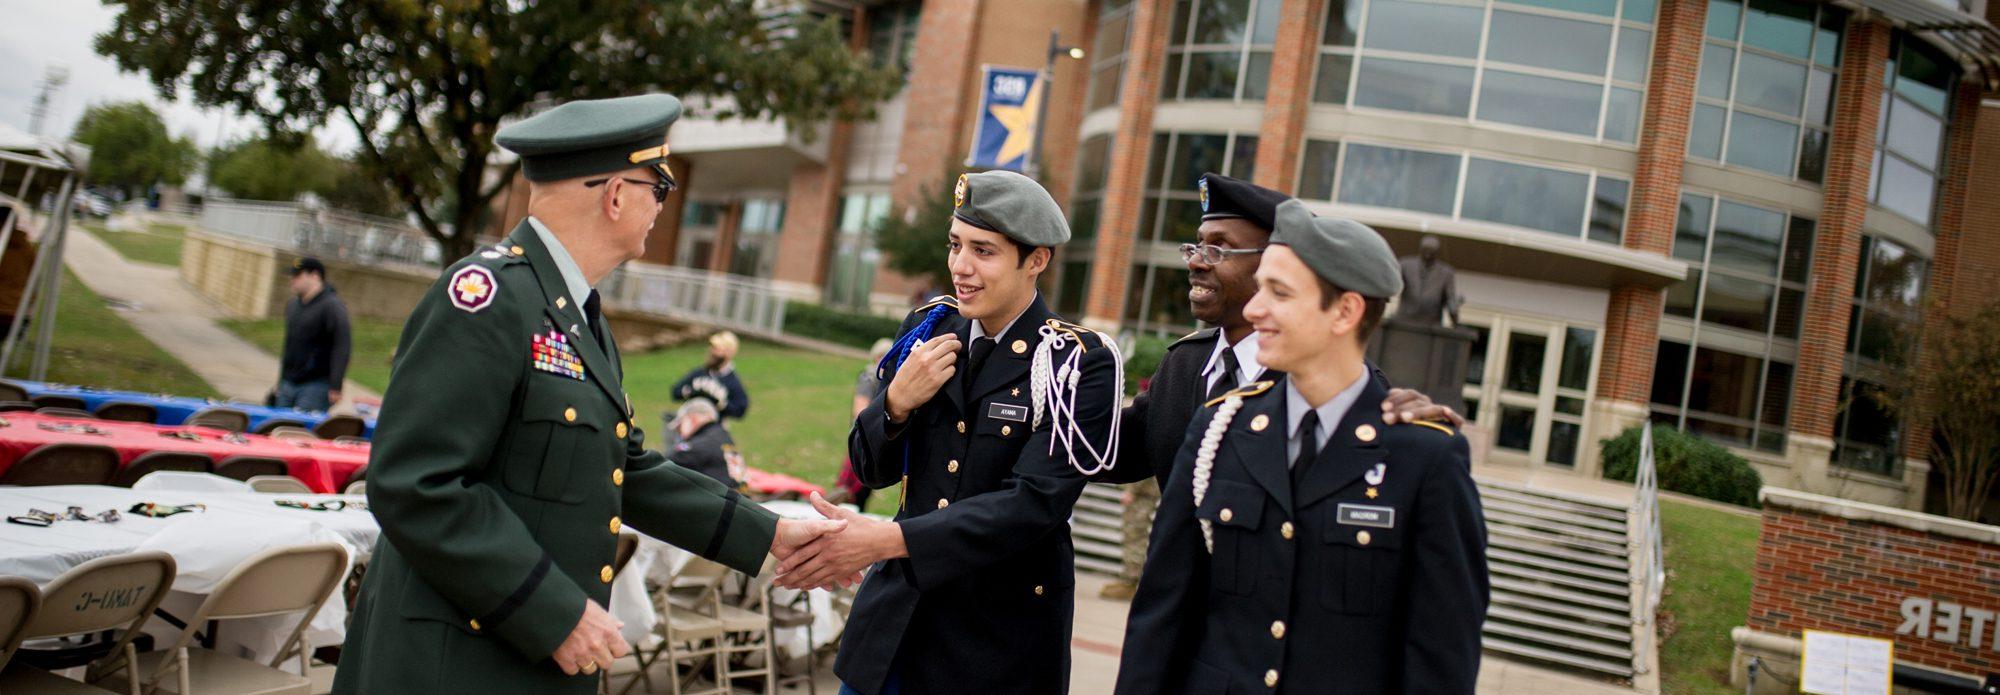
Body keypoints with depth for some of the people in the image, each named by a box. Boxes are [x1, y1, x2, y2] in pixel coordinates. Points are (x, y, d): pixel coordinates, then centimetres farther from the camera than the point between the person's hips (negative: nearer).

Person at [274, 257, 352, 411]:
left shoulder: (332, 306, -10)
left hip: (316, 387, -8)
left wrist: (336, 387, -20)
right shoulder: (292, 305, 16)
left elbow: (343, 347, -15)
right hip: (288, 385, 8)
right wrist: (281, 382, 24)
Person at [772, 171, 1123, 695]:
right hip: (898, 609, 4)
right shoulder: (927, 328, 1)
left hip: (1003, 630, -4)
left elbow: (1035, 503, -23)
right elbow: (872, 470, 7)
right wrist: (896, 404, -14)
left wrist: (887, 539, -30)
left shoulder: (1082, 364, -14)